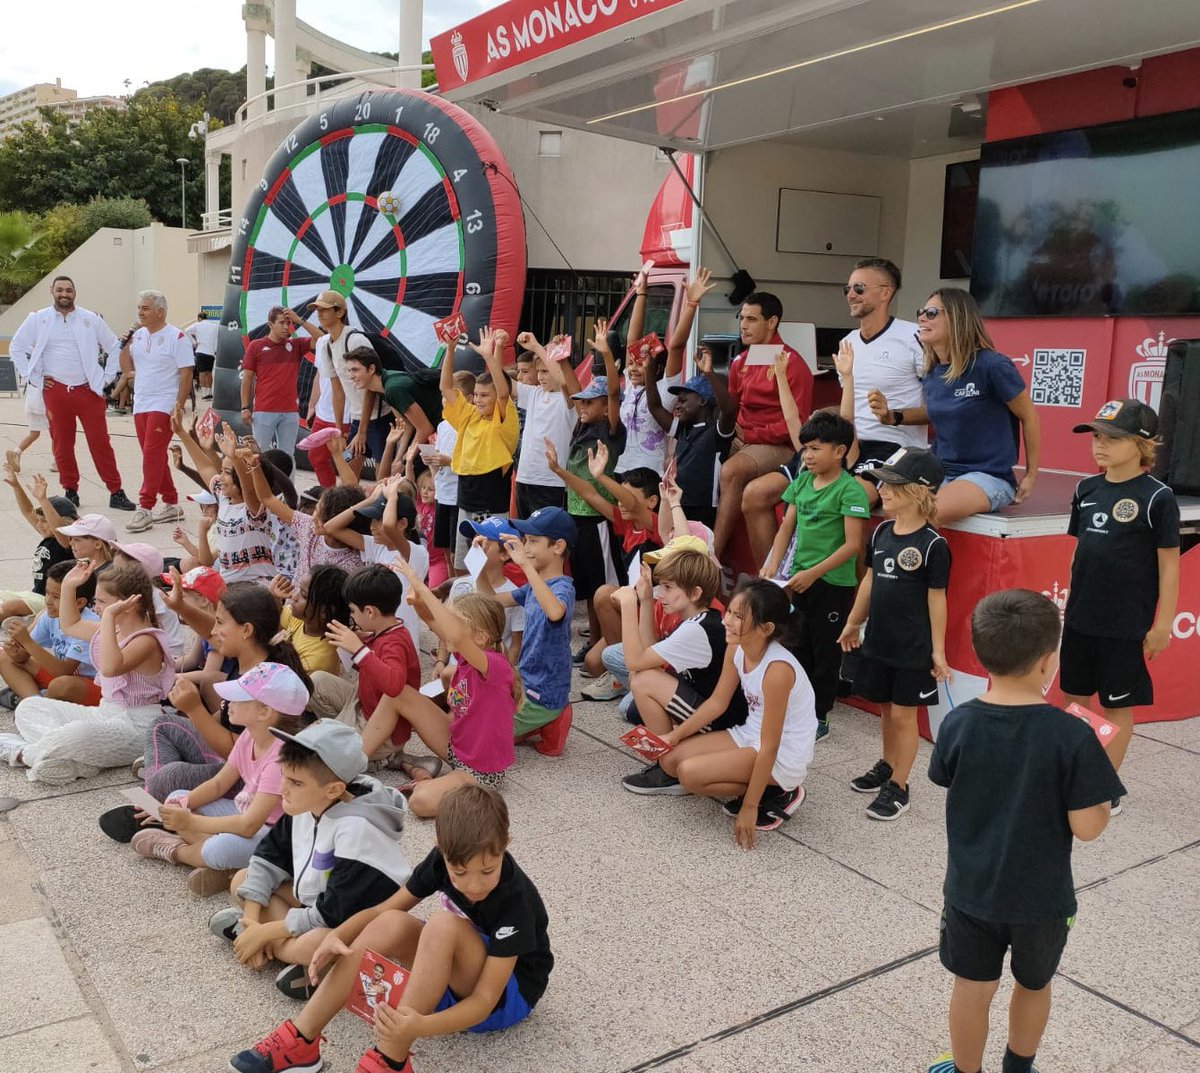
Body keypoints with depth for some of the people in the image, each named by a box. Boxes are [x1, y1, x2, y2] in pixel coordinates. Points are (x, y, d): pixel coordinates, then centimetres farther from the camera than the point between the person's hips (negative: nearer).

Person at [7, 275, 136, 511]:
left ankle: (116, 492, 1)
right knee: (62, 445, 6)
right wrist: (32, 377, 4)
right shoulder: (38, 319, 5)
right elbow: (16, 347, 12)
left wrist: (106, 378, 4)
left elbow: (114, 347, 10)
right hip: (55, 392, 1)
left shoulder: (91, 319, 4)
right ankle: (70, 491, 17)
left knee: (101, 443, -2)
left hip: (89, 391, -1)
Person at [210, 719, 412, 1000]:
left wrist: (264, 932, -19)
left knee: (306, 947, -36)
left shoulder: (355, 829, -32)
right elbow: (268, 857, 3)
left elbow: (335, 915, -29)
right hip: (316, 900, 8)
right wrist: (253, 920, -7)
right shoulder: (305, 805, -10)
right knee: (243, 881, 4)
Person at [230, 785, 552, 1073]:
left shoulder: (515, 899, -31)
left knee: (443, 926, -35)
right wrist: (336, 936, -27)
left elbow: (484, 1000, -30)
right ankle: (300, 1040, -20)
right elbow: (383, 909, -7)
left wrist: (420, 1027, -47)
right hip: (454, 979, 6)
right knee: (391, 924, -23)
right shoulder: (443, 859, -14)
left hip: (507, 995, -6)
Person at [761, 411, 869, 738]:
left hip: (833, 583, -6)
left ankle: (819, 717, 19)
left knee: (825, 652, 7)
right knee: (801, 647, 16)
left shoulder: (849, 489, -14)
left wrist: (813, 573, -20)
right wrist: (773, 564, -4)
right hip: (800, 579, 6)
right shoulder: (802, 481, 5)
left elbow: (853, 544, -18)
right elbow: (787, 527, 9)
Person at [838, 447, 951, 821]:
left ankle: (898, 787, 14)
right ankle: (887, 766, 36)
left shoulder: (932, 544, -16)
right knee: (885, 708, 18)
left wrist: (938, 650, -10)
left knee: (903, 715, 4)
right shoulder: (881, 532, 3)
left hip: (913, 648, -6)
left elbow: (936, 598, -12)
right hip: (879, 641, 6)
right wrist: (853, 623, 17)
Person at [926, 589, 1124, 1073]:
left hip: (970, 890, 1)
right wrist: (1102, 791, -1)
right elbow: (1086, 827, -18)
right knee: (1033, 986, 25)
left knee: (972, 990, 18)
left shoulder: (956, 725, -14)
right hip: (1041, 897, -1)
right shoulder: (1073, 736, -23)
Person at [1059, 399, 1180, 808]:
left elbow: (1169, 564, -9)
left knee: (1118, 705, 8)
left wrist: (1163, 625, -10)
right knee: (1075, 696, 14)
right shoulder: (1086, 489, 4)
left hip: (1125, 623, -5)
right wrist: (1073, 601, 15)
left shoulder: (1156, 497, -12)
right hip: (1080, 619, 5)